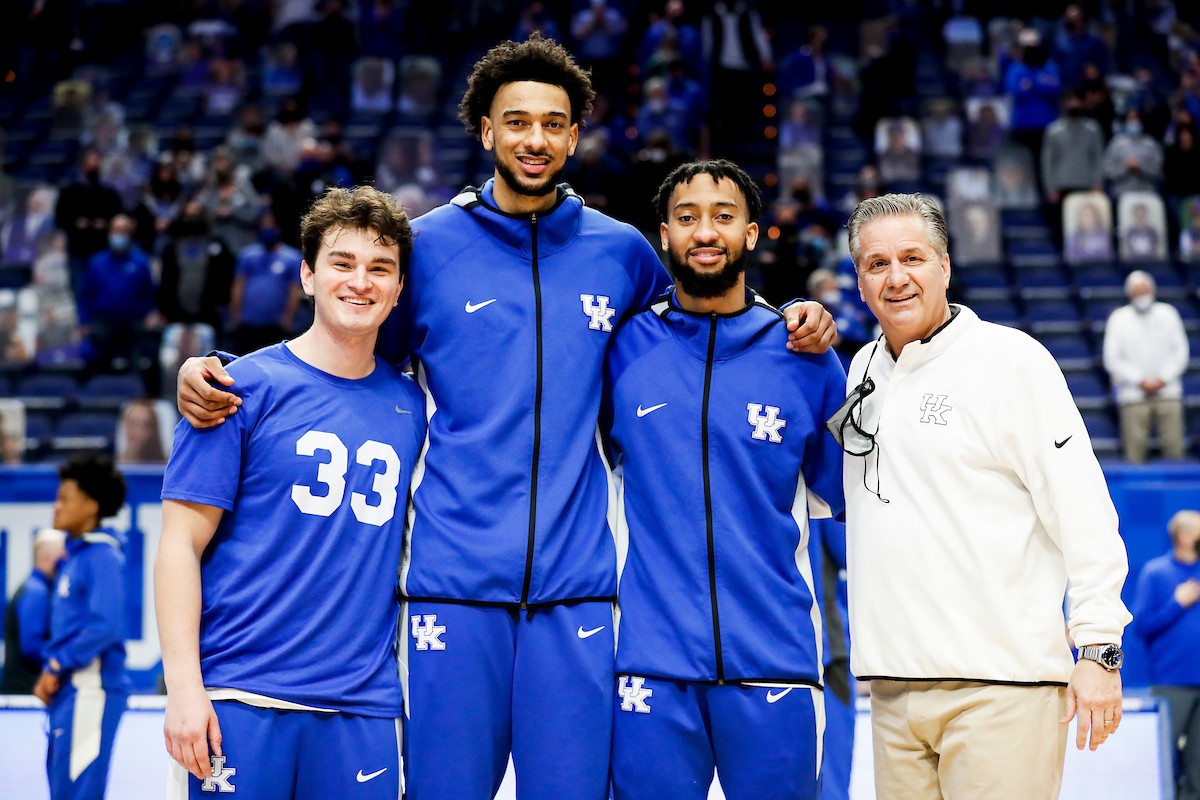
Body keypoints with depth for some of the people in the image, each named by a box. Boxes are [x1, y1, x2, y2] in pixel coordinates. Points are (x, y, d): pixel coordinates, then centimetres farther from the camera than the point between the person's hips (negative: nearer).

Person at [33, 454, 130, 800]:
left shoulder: (102, 557, -10)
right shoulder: (73, 557, 18)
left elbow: (105, 626, -19)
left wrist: (58, 666, -11)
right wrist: (49, 673, 11)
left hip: (90, 691, -10)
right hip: (68, 693, 10)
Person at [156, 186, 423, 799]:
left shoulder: (409, 404, 11)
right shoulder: (247, 387, -1)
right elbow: (180, 546, -4)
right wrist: (184, 686, -12)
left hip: (364, 708, 4)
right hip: (238, 702, -3)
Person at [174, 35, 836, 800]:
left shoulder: (621, 252, 11)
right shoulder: (427, 245, 5)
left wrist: (793, 323, 10)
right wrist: (213, 372, -2)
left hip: (573, 582, 1)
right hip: (454, 578, -1)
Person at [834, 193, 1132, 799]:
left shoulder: (1011, 359, -3)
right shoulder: (862, 369, 16)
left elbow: (1082, 510, -6)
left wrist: (1099, 649, -11)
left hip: (1001, 683, -6)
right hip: (895, 685, 6)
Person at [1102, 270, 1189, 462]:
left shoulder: (1168, 314, 10)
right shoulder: (1118, 319, 4)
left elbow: (1181, 351, 9)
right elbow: (1112, 359, 1)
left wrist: (1163, 378, -4)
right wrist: (1140, 381, -8)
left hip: (1168, 392, 1)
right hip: (1133, 394, -1)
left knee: (1174, 446, -5)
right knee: (1134, 449, -9)